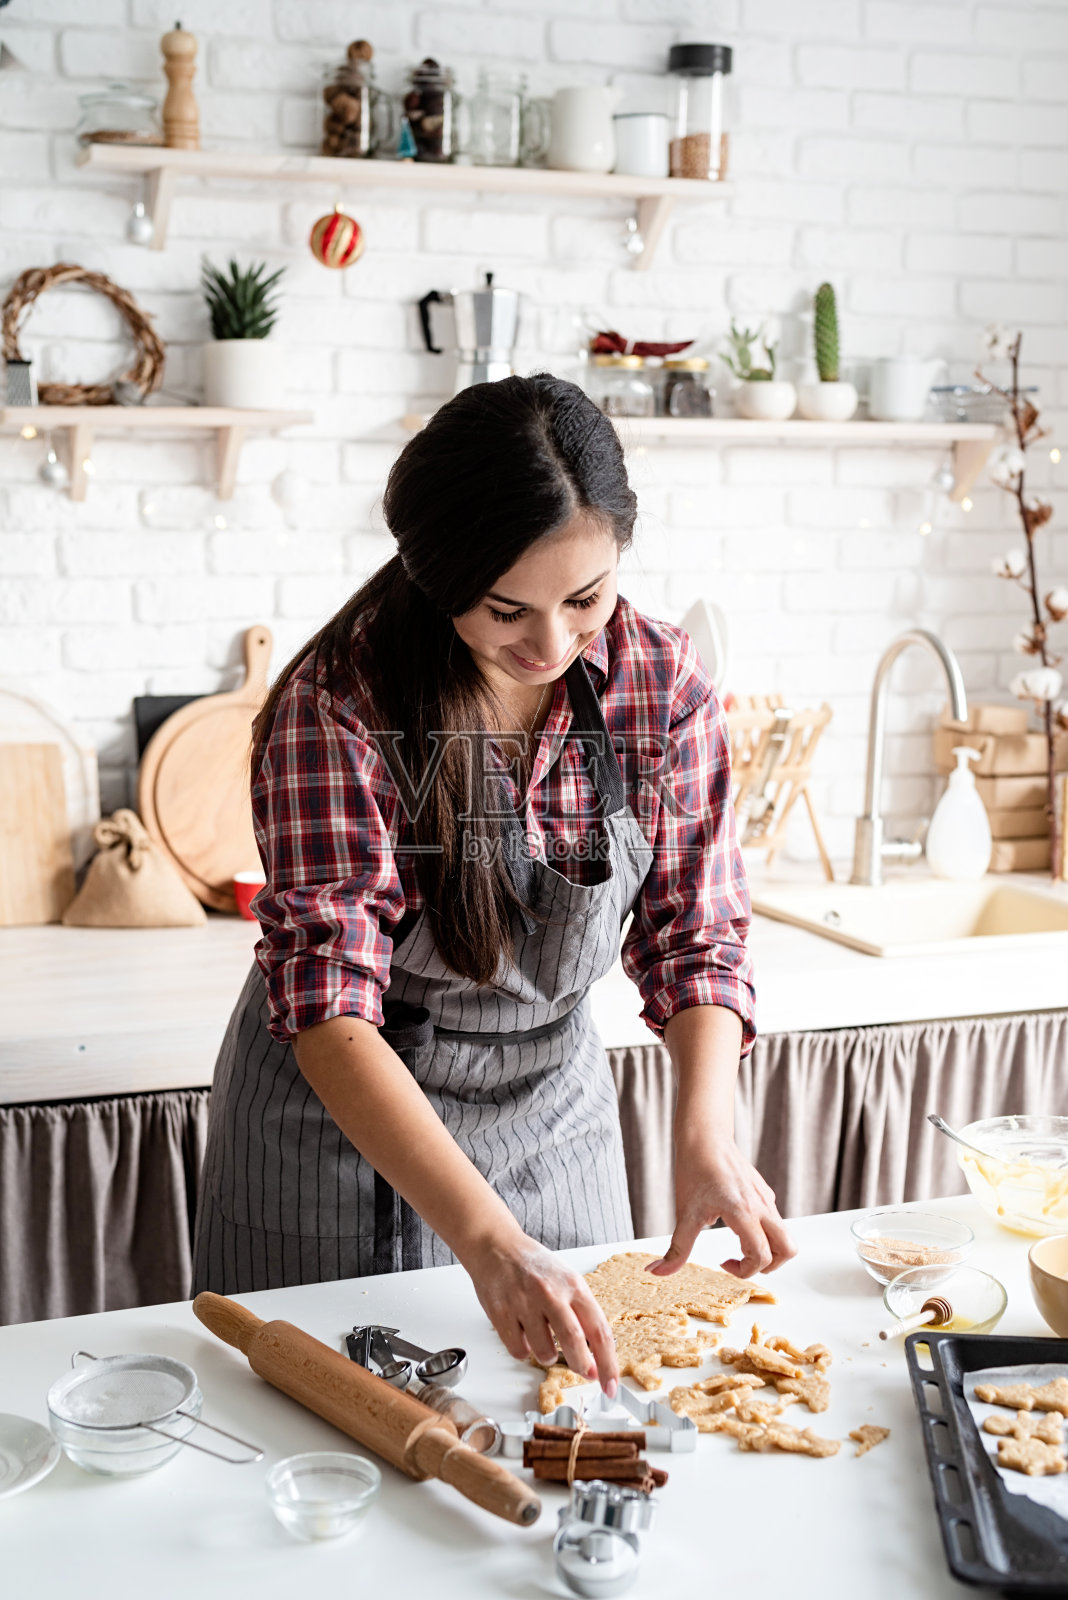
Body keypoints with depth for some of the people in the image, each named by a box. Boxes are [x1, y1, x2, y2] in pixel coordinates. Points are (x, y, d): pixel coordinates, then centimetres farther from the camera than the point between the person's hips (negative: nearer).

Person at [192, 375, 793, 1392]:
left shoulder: (662, 685, -13)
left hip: (552, 1100, 4)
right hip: (346, 1111, -3)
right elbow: (329, 1008, -31)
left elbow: (695, 937, -8)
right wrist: (487, 1239, -42)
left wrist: (706, 1133, -27)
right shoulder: (338, 704, -26)